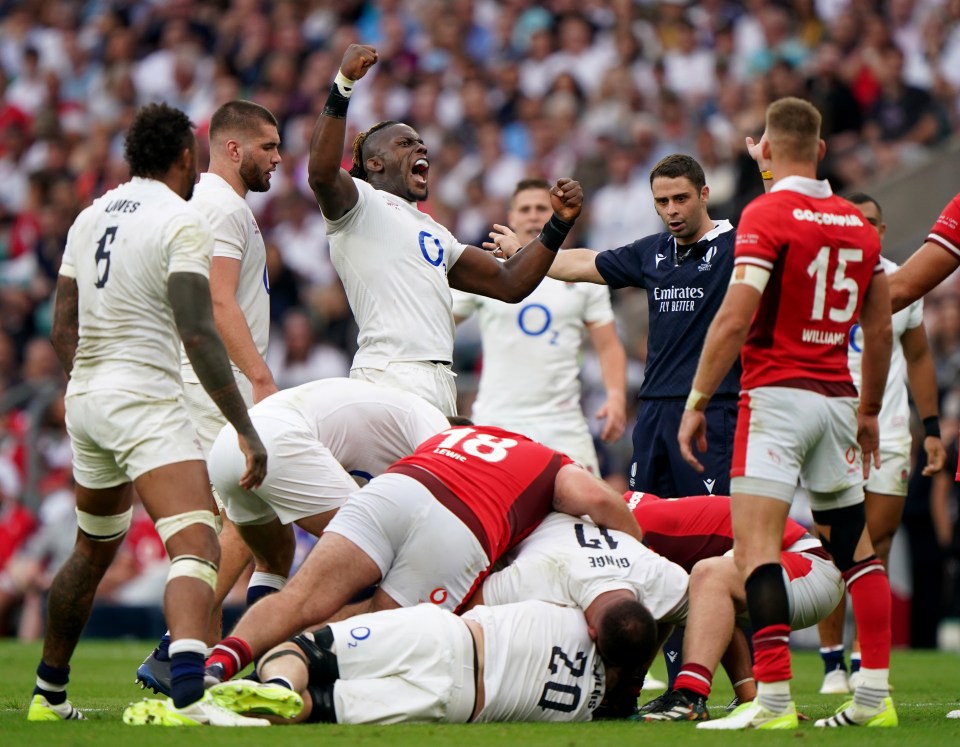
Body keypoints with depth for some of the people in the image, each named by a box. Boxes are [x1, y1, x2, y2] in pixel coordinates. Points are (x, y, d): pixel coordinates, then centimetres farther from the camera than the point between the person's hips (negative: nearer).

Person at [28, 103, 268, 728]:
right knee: (198, 547, -20)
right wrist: (246, 429, -16)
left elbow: (63, 330, 18)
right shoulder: (182, 222, -9)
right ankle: (189, 693, -42)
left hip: (85, 398, 8)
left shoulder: (90, 218, 13)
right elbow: (198, 334, -17)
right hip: (145, 401, -8)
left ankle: (49, 693, 36)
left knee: (94, 551, 26)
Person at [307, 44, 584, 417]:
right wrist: (343, 85, -23)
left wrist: (559, 223, 20)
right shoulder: (359, 202, 5)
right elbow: (322, 173, -18)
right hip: (389, 376, -9)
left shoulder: (433, 232, 30)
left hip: (439, 383, 9)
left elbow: (509, 283, 30)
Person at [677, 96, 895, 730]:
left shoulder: (768, 215, -8)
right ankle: (876, 695, 12)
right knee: (855, 547, 13)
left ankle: (774, 699, -21)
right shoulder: (858, 225, 11)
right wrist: (869, 412, 26)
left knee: (756, 543, -11)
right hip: (837, 398, 7)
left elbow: (735, 320, -16)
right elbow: (881, 331, 16)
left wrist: (697, 401, -10)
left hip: (777, 393, -7)